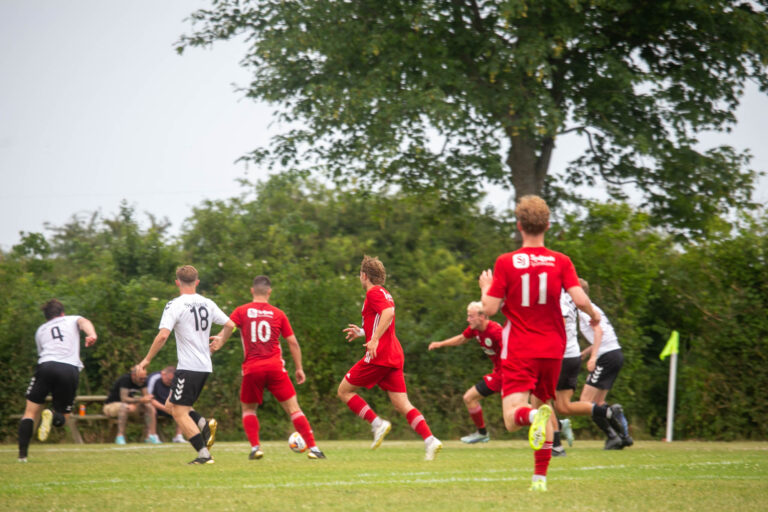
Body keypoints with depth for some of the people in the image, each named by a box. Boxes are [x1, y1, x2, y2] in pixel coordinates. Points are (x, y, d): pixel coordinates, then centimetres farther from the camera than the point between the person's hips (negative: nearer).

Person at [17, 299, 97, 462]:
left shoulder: (40, 330, 30)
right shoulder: (72, 320, 25)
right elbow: (84, 322, 3)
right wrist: (92, 334, -17)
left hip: (46, 365, 1)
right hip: (71, 369, -1)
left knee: (30, 412, 8)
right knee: (62, 418, 11)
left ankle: (22, 454, -10)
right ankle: (52, 416, -27)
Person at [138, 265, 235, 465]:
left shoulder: (175, 305, -10)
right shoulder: (207, 304, 9)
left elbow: (163, 336, -18)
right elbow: (230, 325, 12)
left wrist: (147, 360, -7)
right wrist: (217, 343, 31)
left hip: (188, 367, -7)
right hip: (205, 367, 7)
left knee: (179, 412, -2)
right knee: (171, 405, 18)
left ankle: (204, 454, -9)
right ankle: (204, 423, -2)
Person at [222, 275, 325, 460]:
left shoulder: (241, 311, 5)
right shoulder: (278, 314, 7)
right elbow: (293, 343, 9)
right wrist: (299, 368, 15)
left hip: (252, 370, 0)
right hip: (276, 368, 0)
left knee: (248, 409, 19)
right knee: (293, 408, 2)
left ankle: (255, 448, 3)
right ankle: (313, 448, -4)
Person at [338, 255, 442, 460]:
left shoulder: (373, 292, -6)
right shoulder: (385, 294, 22)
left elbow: (388, 313, -24)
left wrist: (374, 340, -29)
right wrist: (362, 332, 32)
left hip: (379, 356, -9)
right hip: (394, 357, 9)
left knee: (344, 390, 4)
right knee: (402, 405, 1)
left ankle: (377, 424, -8)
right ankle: (430, 440, -15)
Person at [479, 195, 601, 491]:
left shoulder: (505, 263, -5)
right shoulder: (561, 262, -1)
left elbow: (489, 309, -7)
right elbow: (580, 300, -12)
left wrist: (486, 287, 15)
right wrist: (594, 315, 10)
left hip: (518, 351, -3)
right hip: (552, 350, 3)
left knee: (512, 418, -10)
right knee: (542, 403, 20)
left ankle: (534, 416, -46)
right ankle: (540, 477, 16)